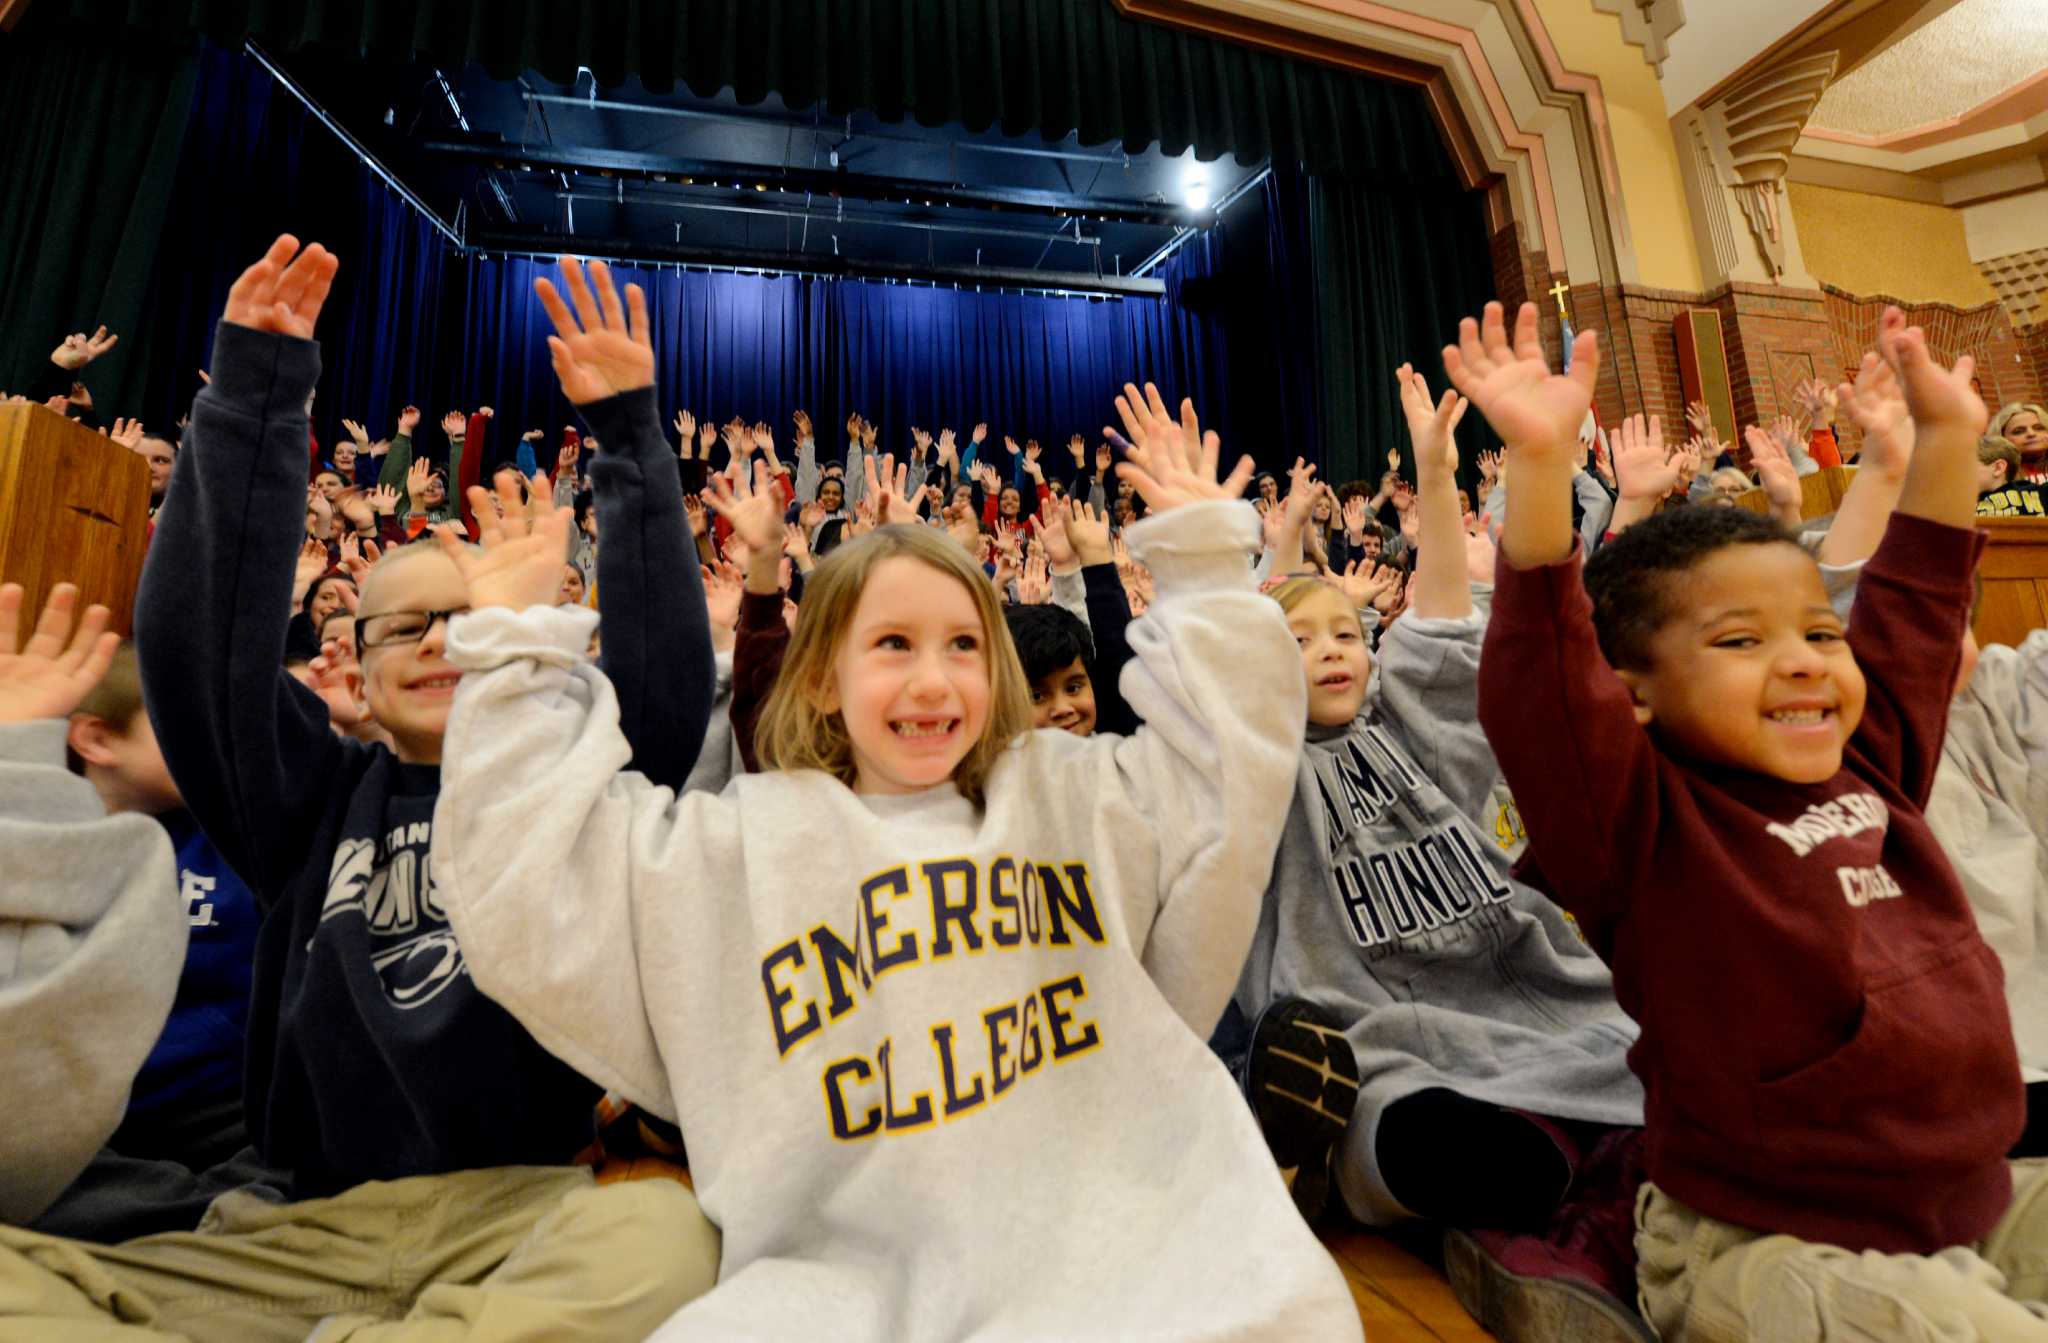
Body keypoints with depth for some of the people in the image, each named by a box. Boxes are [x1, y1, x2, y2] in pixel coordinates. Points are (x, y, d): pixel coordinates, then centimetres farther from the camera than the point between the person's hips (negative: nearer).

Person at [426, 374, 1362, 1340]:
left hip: (1115, 1250, 1)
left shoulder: (1081, 793, 8)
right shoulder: (740, 845, 6)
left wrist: (1200, 555, 5)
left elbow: (1238, 739, 10)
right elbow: (526, 893, 5)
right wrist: (516, 649, 5)